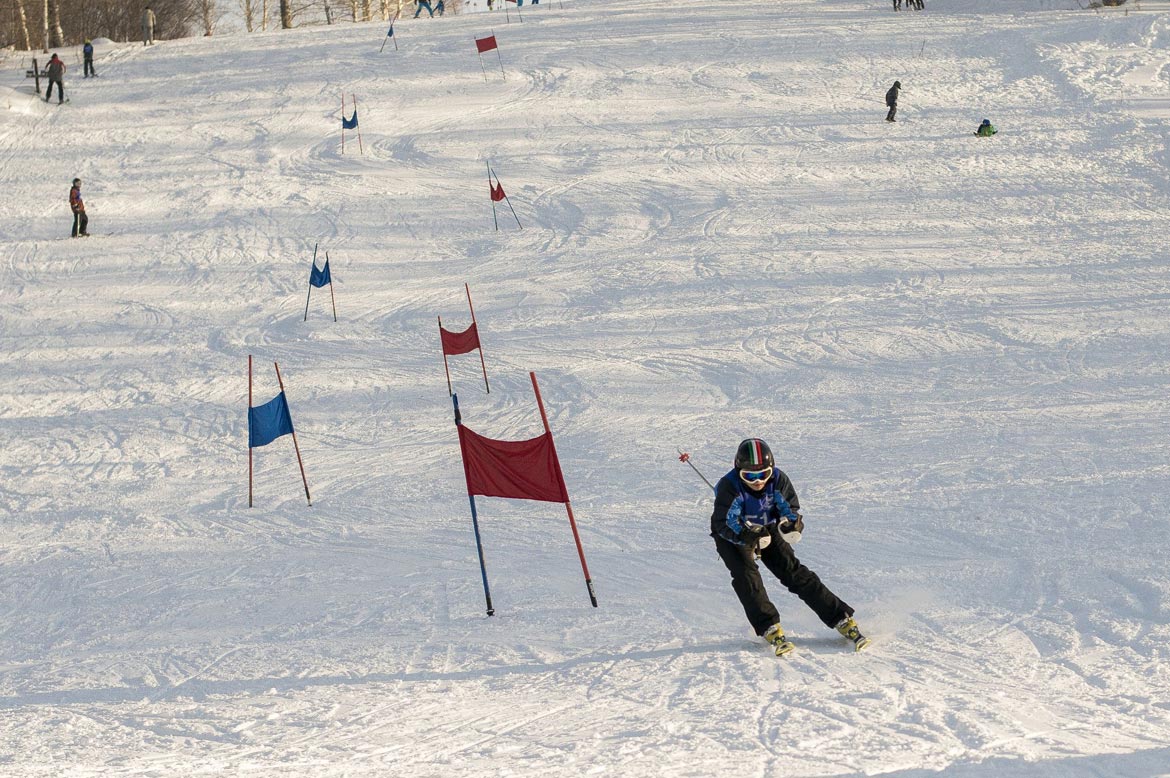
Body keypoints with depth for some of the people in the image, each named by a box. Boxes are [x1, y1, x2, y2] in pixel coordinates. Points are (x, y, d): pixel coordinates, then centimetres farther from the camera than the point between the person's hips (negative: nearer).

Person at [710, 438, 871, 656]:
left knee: (794, 573, -8)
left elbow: (790, 508, -8)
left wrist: (792, 523, -32)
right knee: (746, 575, -27)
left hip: (767, 532, 2)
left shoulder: (778, 479, -20)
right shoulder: (729, 486, -30)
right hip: (733, 537, -2)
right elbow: (723, 523, -31)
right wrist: (749, 534, -48)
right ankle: (770, 629, -23)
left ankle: (842, 620, -8)